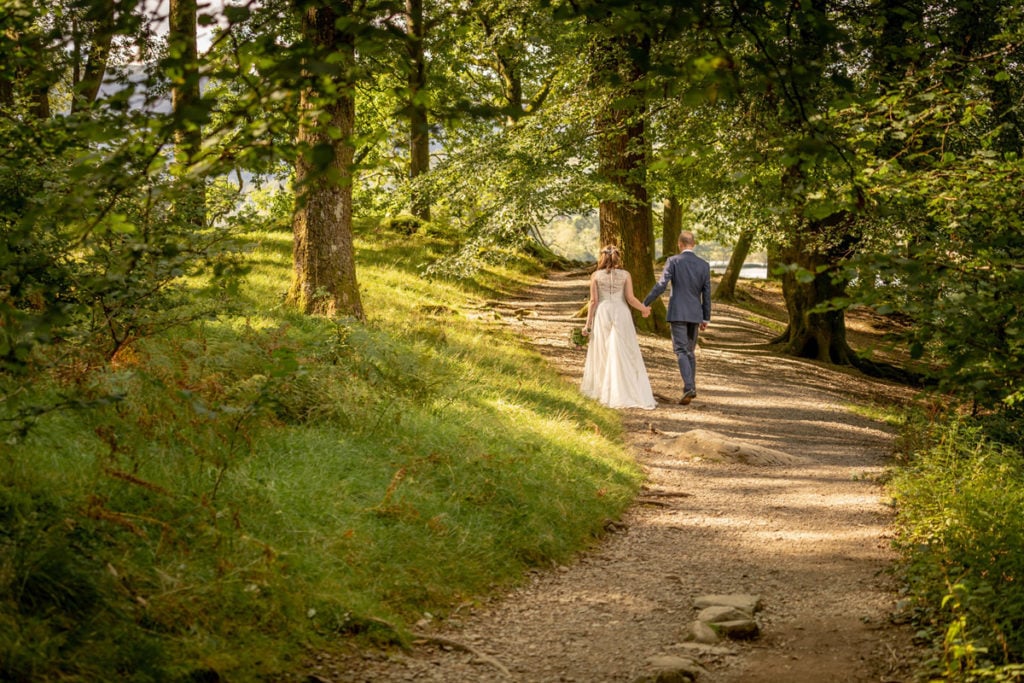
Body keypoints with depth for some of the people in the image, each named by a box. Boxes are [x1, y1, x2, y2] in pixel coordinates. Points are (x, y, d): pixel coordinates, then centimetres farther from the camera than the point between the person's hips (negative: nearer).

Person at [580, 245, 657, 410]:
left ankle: (600, 389, 17)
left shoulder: (596, 276, 1)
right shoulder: (625, 275, 2)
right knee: (625, 355, 1)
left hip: (602, 315, 1)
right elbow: (630, 298, -2)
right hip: (621, 315, -1)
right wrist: (644, 308, 15)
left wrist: (588, 323, 2)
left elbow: (593, 301, -2)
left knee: (602, 354, 12)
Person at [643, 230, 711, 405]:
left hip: (677, 313, -4)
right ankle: (691, 388, 19)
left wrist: (644, 303, -6)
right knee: (690, 351, 18)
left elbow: (661, 285, -14)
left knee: (681, 352, -6)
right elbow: (707, 294, 5)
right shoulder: (704, 265, 3)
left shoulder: (673, 261, -7)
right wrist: (706, 319, 12)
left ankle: (689, 388, -23)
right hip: (695, 314, 4)